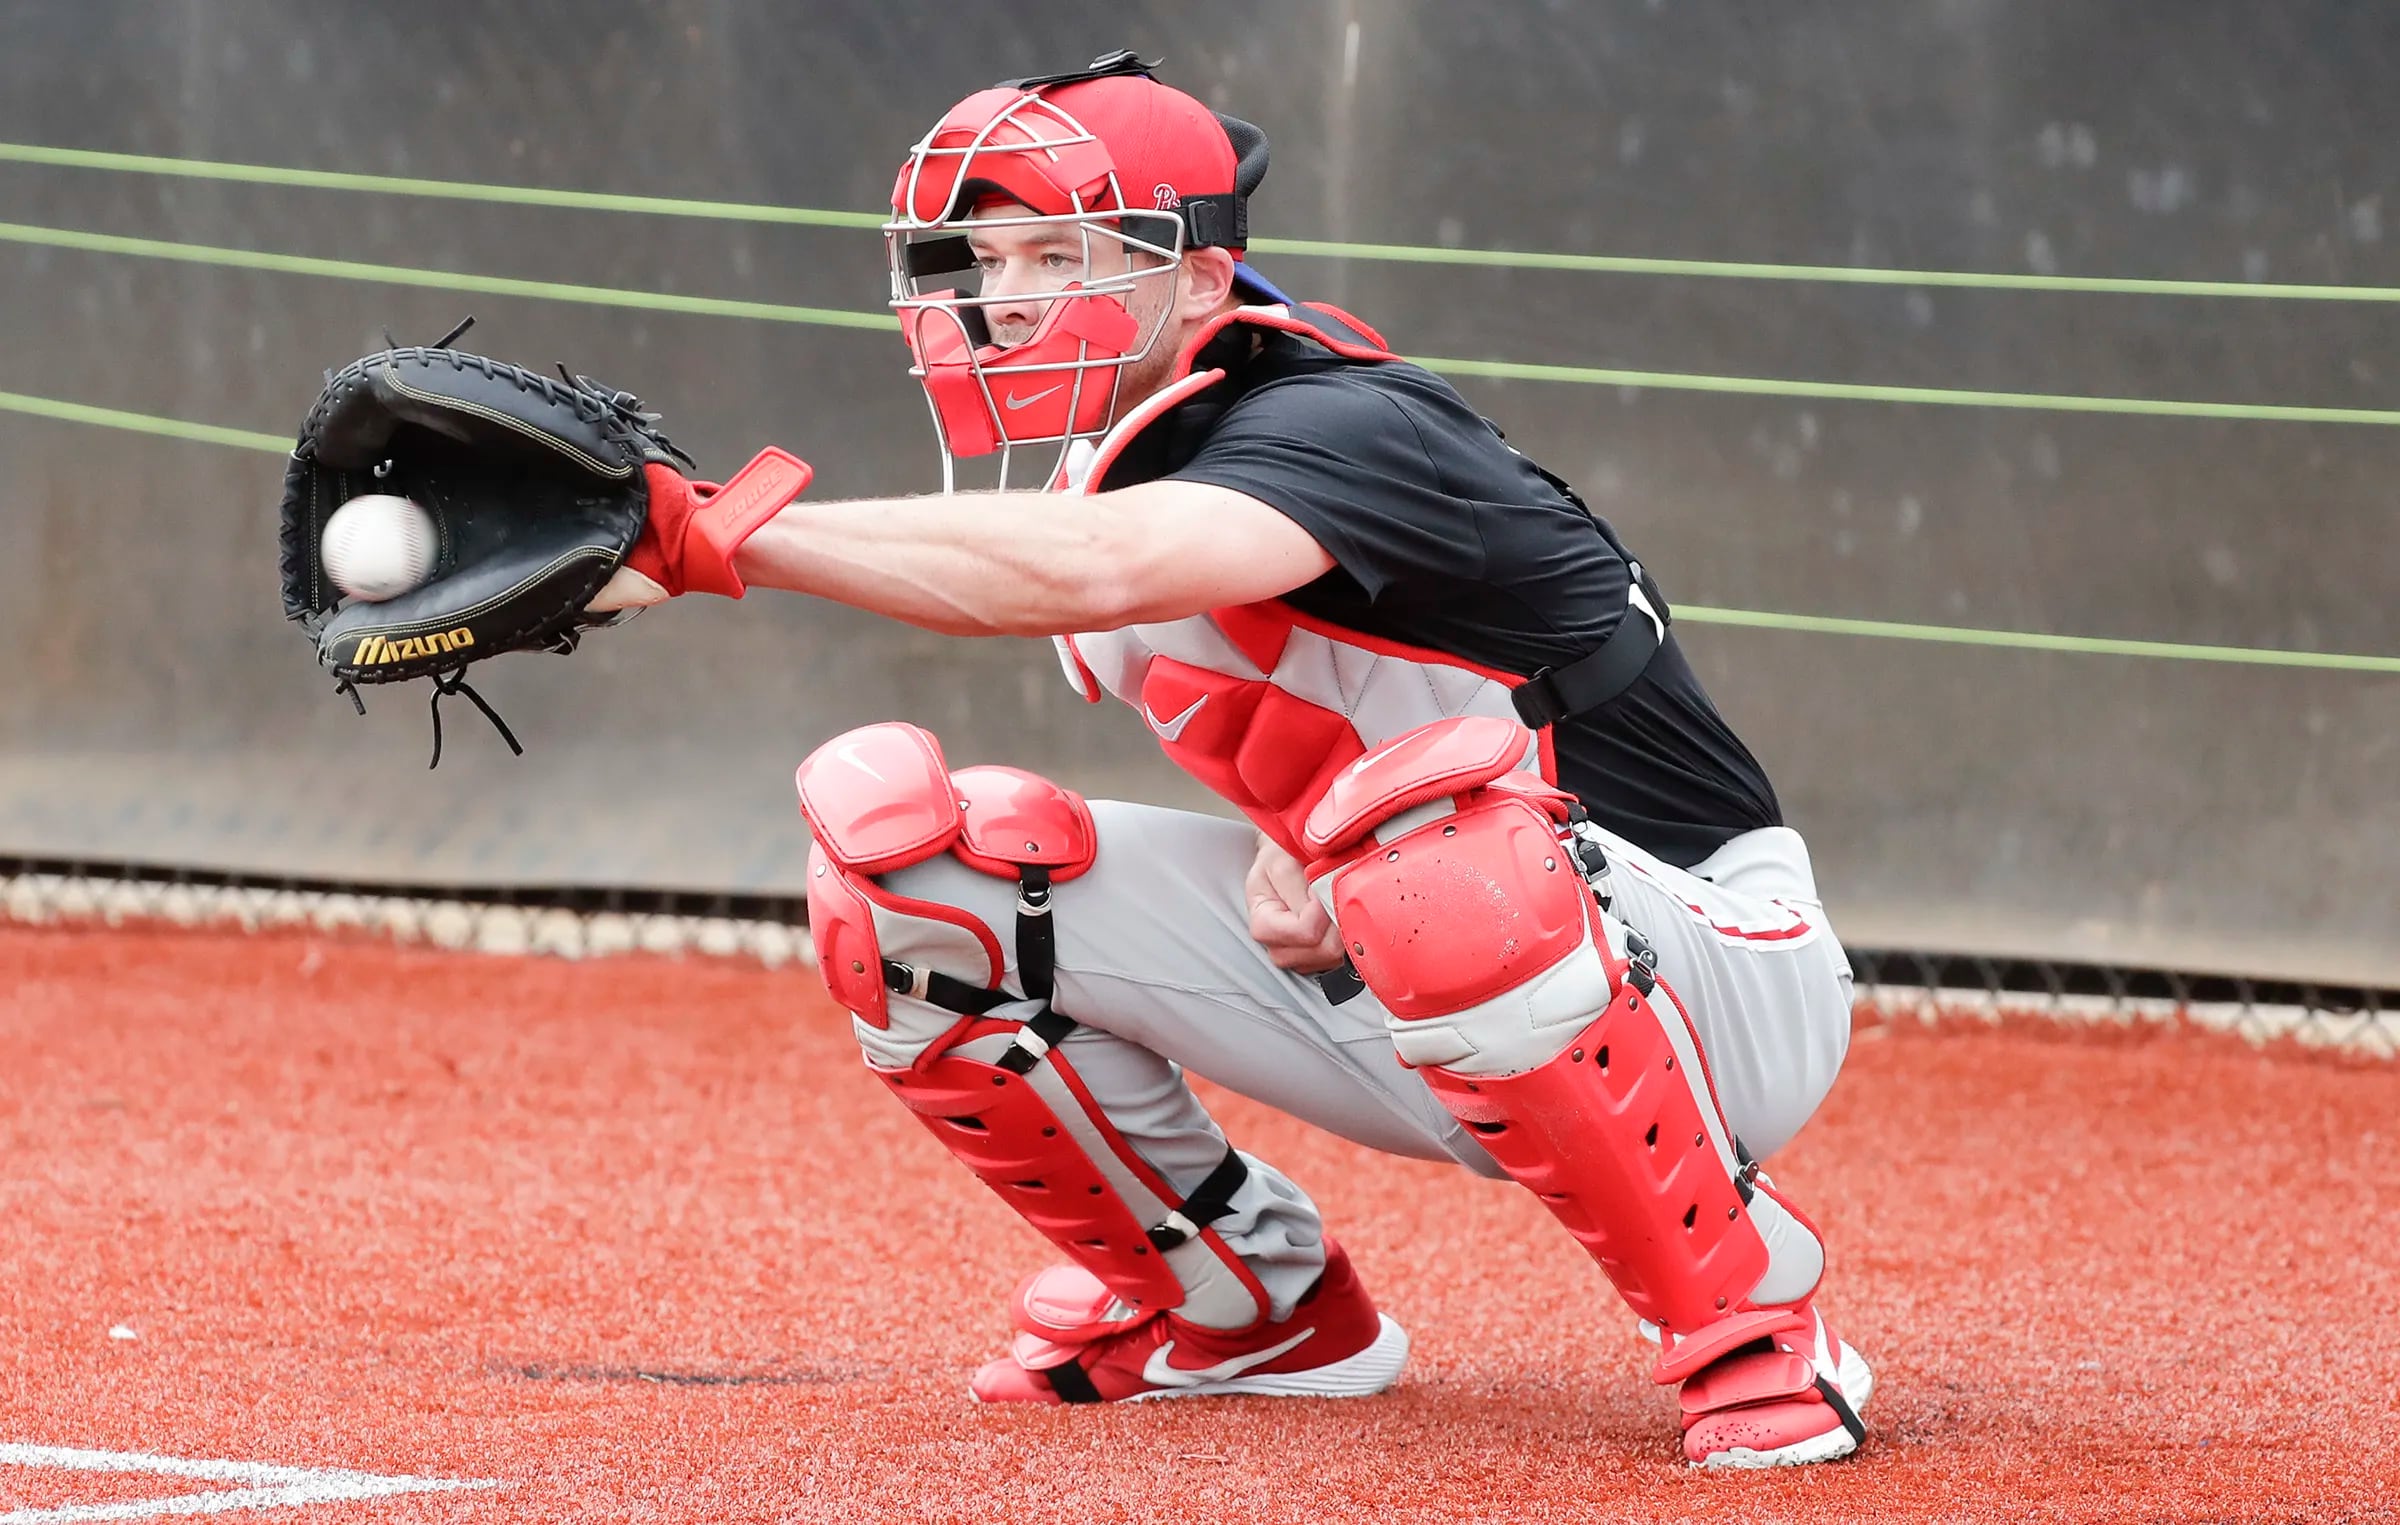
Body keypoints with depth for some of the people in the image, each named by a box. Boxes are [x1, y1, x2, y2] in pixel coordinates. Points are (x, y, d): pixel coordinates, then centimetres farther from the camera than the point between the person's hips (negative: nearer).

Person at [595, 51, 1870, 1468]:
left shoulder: (1344, 432, -24)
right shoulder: (1097, 466, 2)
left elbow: (1096, 568, -45)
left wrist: (722, 535, -46)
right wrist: (1292, 827, -8)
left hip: (1708, 978, -8)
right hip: (1380, 988, 8)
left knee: (1434, 822, -42)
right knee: (893, 841, -5)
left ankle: (1748, 1320, -20)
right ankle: (1244, 1309, 13)